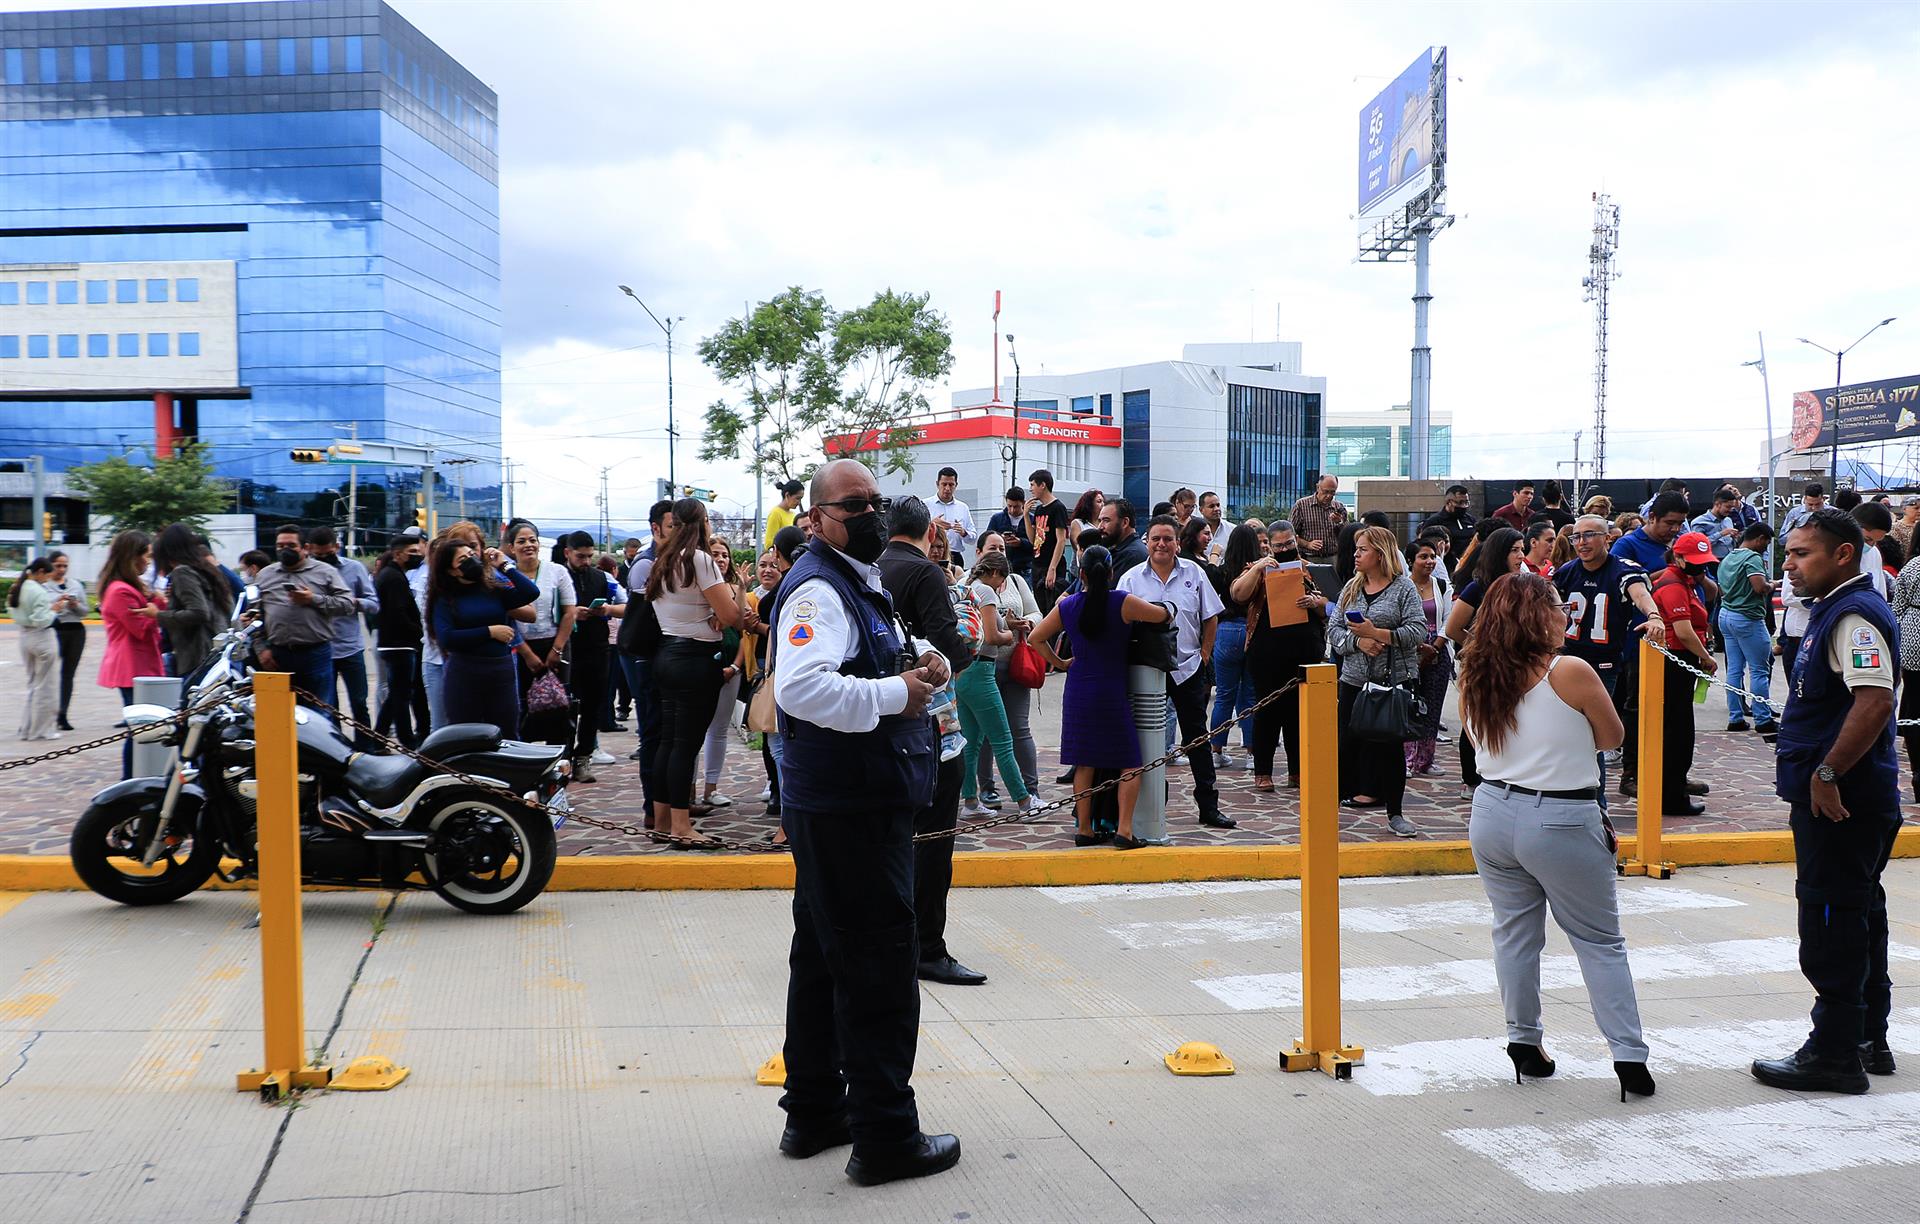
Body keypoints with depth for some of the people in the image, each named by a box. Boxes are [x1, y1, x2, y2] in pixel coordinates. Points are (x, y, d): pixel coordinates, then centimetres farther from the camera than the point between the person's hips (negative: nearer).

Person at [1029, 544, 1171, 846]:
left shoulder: (1066, 606, 0)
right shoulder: (1122, 602, -12)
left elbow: (1036, 638, 8)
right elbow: (1162, 614, -1)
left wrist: (1059, 663, 16)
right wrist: (1168, 607, 20)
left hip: (1078, 693, 4)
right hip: (1113, 692, -4)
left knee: (1084, 764, 12)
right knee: (1130, 763, 3)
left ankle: (1084, 828, 15)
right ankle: (1125, 829, -6)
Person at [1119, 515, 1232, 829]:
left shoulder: (1193, 573, 3)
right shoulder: (1131, 579, 0)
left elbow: (1211, 617, 9)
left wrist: (1204, 653, 3)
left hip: (1188, 667, 1)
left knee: (1197, 737, 5)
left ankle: (1208, 806, 10)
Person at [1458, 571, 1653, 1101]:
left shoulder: (1474, 678, 0)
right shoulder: (1571, 673, -15)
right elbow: (1612, 737, -2)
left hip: (1493, 814, 5)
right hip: (1563, 823, -4)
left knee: (1514, 932, 16)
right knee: (1601, 941, 7)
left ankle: (1524, 1043, 21)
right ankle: (1629, 1057, 7)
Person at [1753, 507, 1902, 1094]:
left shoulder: (1854, 616, -18)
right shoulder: (1833, 611, 15)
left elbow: (1875, 702, -30)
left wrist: (1827, 772, -26)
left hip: (1840, 801, -11)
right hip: (1840, 798, 11)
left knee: (1831, 923, -4)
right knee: (1858, 918, 17)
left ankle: (1835, 1055, 4)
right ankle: (1868, 1040, 29)